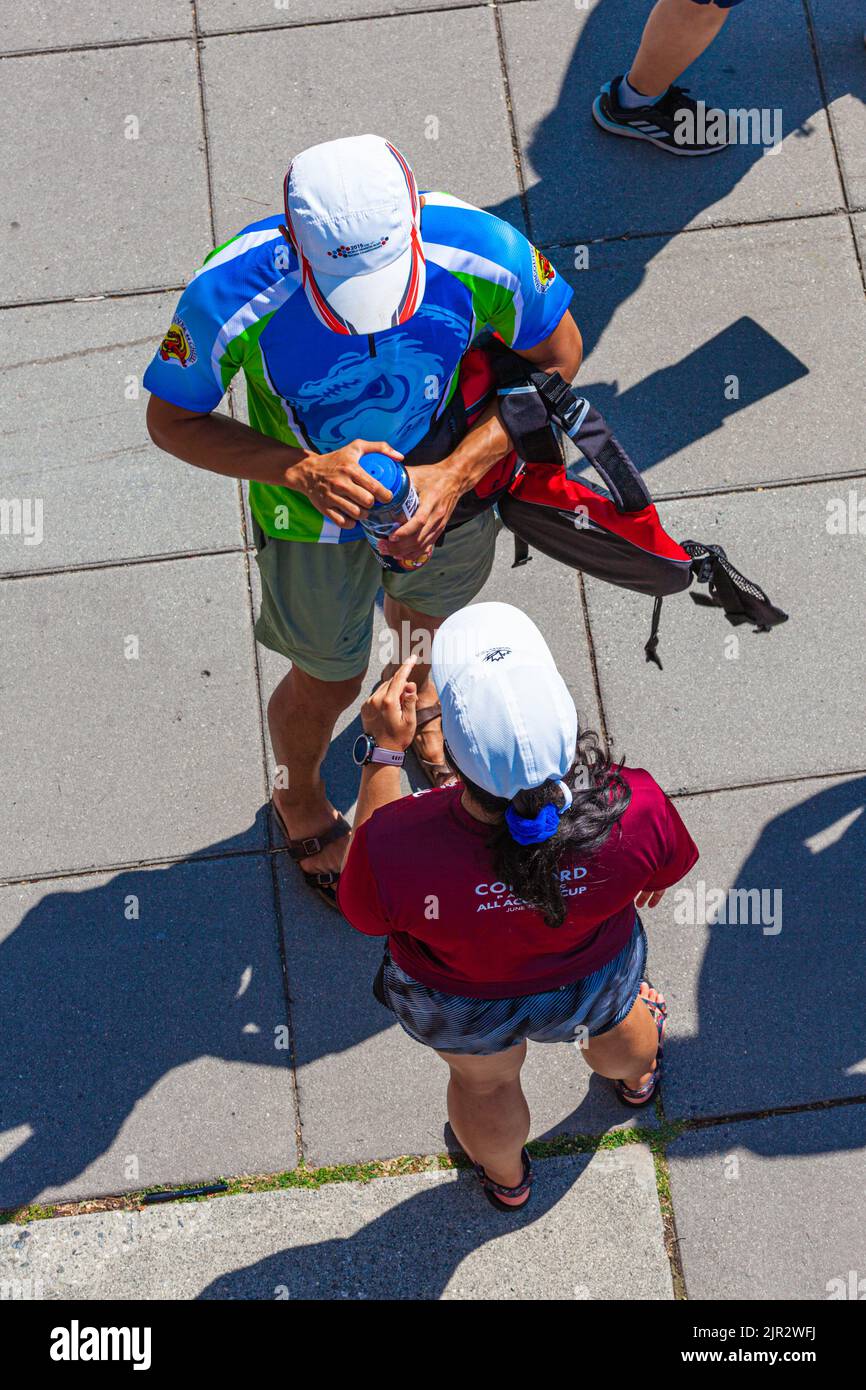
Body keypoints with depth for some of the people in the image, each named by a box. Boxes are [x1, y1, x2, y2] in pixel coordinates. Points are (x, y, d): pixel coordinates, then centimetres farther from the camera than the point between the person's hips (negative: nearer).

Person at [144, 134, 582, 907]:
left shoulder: (484, 252, -35)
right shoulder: (229, 297, -38)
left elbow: (558, 357, -16)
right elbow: (172, 421, -19)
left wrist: (456, 474, -27)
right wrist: (300, 470, -36)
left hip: (449, 477, 2)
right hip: (315, 513, -2)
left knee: (428, 612, 33)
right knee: (328, 682, 19)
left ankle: (421, 699, 71)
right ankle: (300, 798, 55)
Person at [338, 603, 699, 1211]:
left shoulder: (397, 848, -45)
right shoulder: (635, 809, -41)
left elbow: (366, 910, -19)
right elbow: (669, 868, -15)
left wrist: (384, 749, -21)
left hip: (459, 1005, -1)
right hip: (595, 982, 1)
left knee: (486, 1083, 36)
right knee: (612, 1028, 40)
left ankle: (507, 1179, 69)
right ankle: (638, 1076, 76)